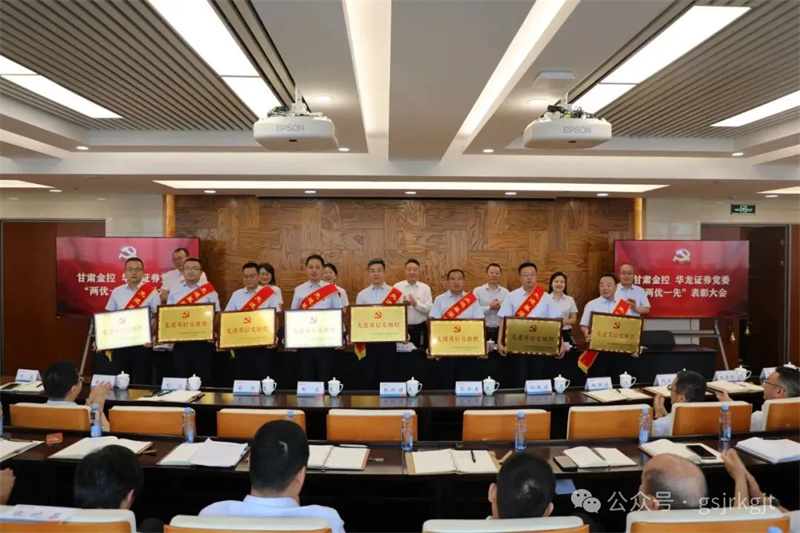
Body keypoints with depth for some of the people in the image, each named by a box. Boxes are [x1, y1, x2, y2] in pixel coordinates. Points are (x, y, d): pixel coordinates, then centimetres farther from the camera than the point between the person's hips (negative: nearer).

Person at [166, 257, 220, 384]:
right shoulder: (174, 292, 10)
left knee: (203, 379, 3)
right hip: (180, 342, 3)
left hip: (203, 343, -2)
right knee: (181, 379, 9)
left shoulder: (210, 292, 2)